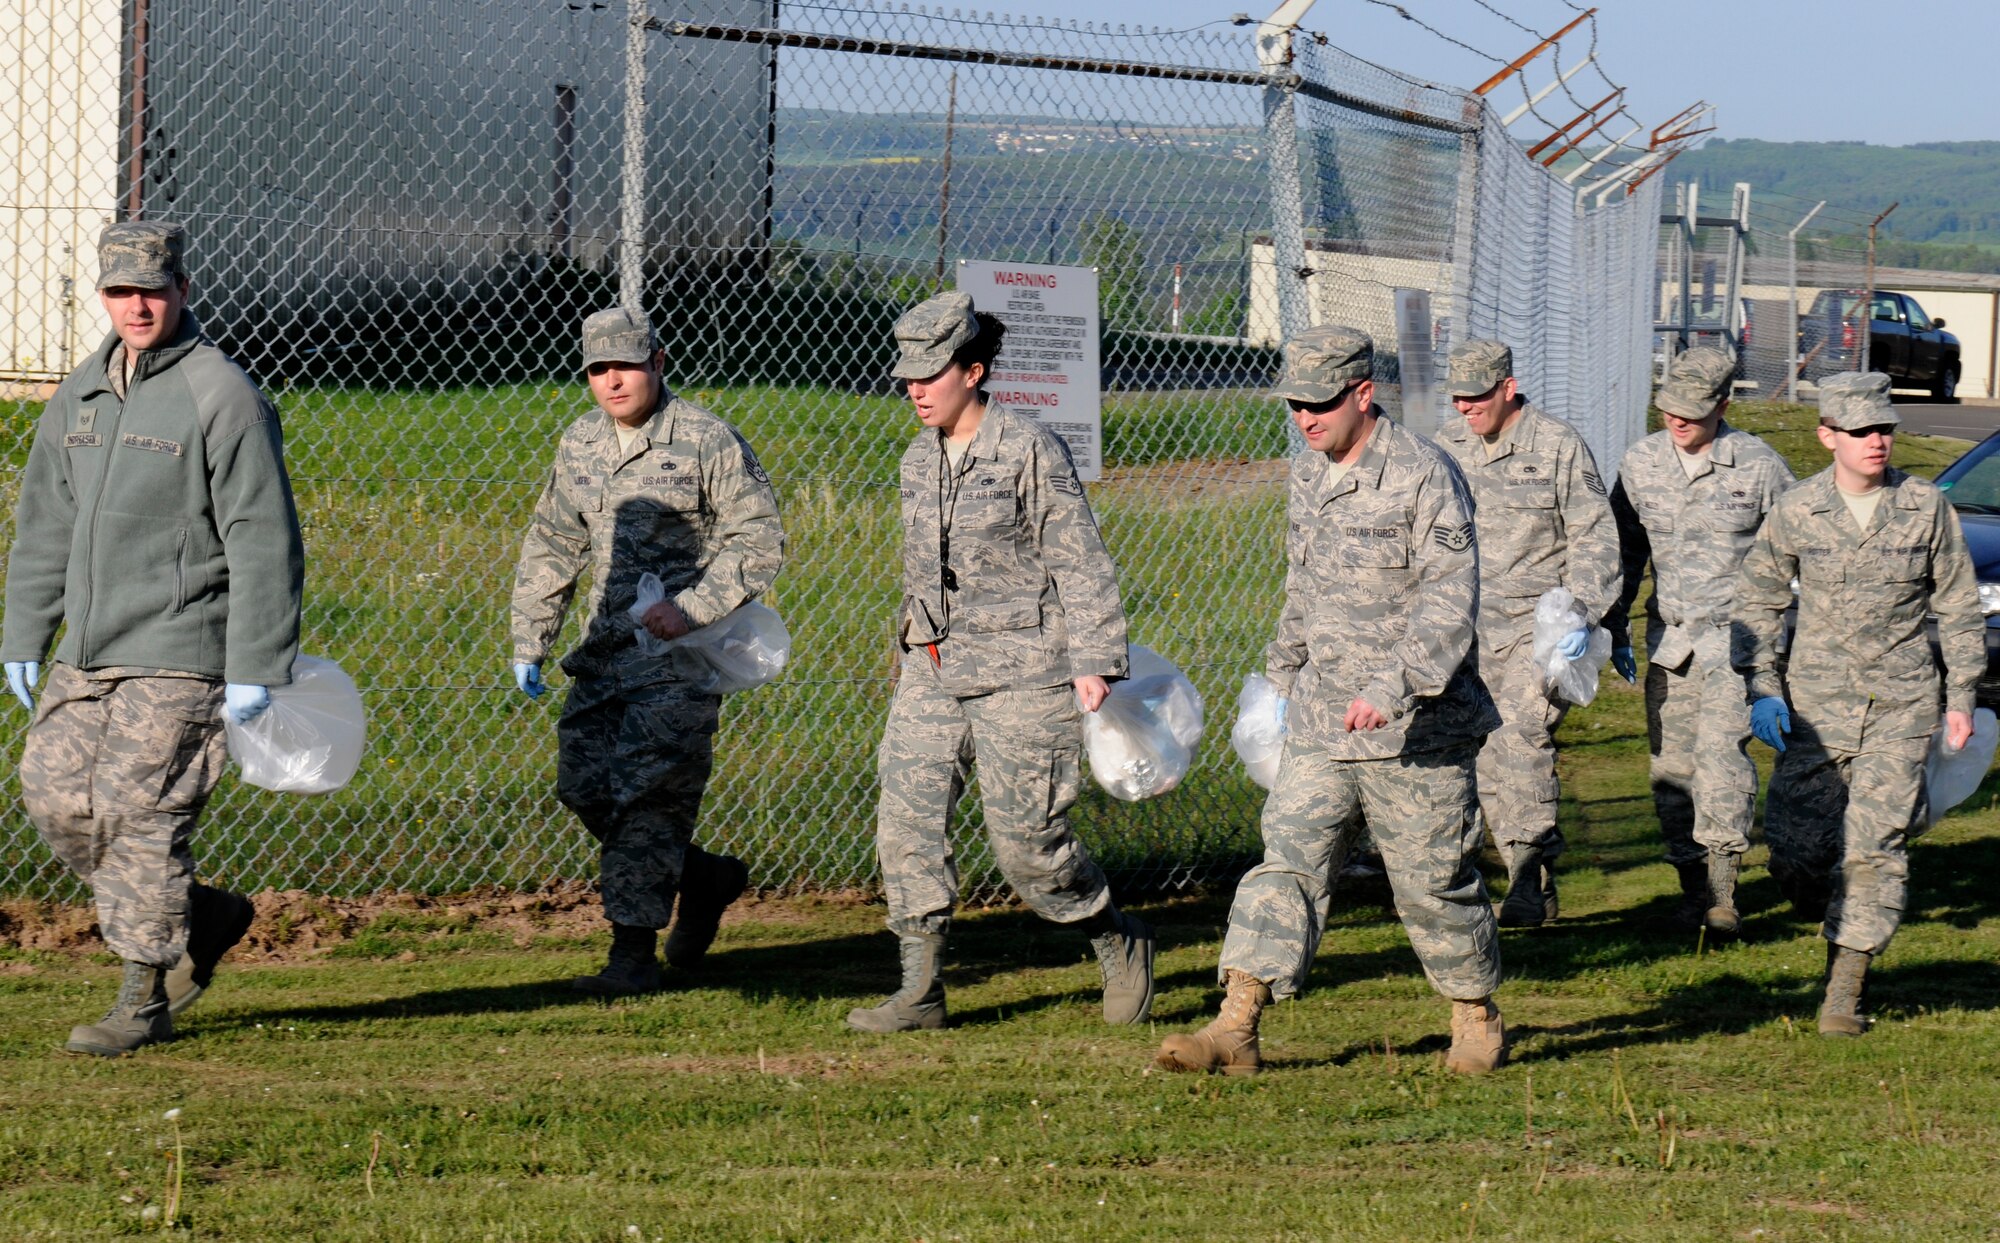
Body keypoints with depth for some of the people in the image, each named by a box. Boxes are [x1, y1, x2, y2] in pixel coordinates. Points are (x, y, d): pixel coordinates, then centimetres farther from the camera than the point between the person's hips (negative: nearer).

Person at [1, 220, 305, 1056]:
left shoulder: (222, 398, -9)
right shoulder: (79, 397, 13)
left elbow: (264, 543, -12)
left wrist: (254, 668, -16)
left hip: (178, 654, -7)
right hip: (86, 655, 7)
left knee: (139, 812, -9)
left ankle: (146, 997, 3)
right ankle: (204, 919, 20)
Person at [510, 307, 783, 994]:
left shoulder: (707, 442, -7)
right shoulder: (580, 444, 12)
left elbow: (759, 541, -8)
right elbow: (550, 546, 21)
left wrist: (691, 608, -18)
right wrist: (529, 641, 15)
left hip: (678, 657, -7)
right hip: (603, 652, 7)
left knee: (647, 795, -12)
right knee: (583, 786, 4)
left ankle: (634, 953, -7)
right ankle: (704, 877, 25)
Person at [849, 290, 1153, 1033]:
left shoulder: (1031, 451, -9)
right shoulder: (919, 462, 11)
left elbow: (1080, 563, -9)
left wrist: (1093, 662, -13)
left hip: (1021, 672, -6)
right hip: (933, 670, 7)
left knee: (1025, 839, -5)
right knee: (907, 819, -5)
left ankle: (1122, 944, 19)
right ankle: (920, 992, -1)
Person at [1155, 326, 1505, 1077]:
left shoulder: (1424, 477, -14)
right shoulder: (1308, 476, 10)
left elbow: (1450, 601, -20)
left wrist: (1391, 687, -30)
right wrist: (1284, 668, 30)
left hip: (1413, 732, -6)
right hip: (1320, 724, 6)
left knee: (1433, 880, 5)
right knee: (1287, 863, -4)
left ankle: (1478, 1021, 25)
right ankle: (1236, 1029, -9)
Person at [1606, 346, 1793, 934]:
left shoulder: (1759, 466, -6)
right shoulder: (1641, 462, 4)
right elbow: (1625, 550, 16)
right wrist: (1615, 629, 13)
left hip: (1736, 633, -4)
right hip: (1668, 636, 4)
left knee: (1721, 747, -18)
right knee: (1671, 764, 3)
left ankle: (1722, 889, -18)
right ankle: (1692, 886, 12)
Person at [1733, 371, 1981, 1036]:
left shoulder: (1926, 506, -1)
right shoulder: (1796, 512, -2)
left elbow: (1959, 604, 8)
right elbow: (1757, 599, 10)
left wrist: (1960, 696, 7)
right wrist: (1761, 688, 1)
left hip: (1900, 706, -1)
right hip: (1816, 703, 1)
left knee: (1875, 848, -9)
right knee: (1795, 851, -2)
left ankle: (1845, 988, -3)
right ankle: (1840, 924, 30)